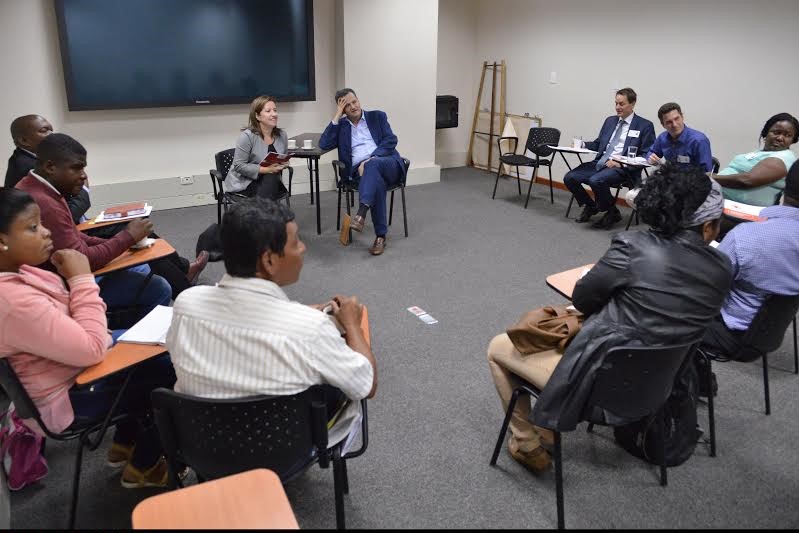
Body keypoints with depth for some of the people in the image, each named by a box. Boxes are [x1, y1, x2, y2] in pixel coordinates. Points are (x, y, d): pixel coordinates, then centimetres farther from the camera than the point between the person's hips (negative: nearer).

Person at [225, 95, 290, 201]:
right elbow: (239, 165, -15)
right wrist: (265, 169, -23)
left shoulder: (282, 136, 5)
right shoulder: (247, 136, -13)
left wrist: (283, 164, -6)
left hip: (272, 181, 5)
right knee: (269, 179, -32)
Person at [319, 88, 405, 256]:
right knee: (376, 180, -35)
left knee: (373, 164, -36)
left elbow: (391, 140, 3)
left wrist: (371, 159, -12)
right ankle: (381, 235, -34)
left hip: (388, 165, 0)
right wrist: (337, 117, 3)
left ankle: (361, 213, -49)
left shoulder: (377, 116, 17)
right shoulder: (340, 125, 20)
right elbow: (323, 144, 4)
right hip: (360, 170, 0)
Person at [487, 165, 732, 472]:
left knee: (498, 347, 13)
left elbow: (581, 299, -6)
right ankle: (545, 427, 39)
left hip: (599, 382, -7)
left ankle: (527, 444, 23)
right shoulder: (722, 270, -6)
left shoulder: (634, 247, -21)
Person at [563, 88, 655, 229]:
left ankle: (612, 212, -7)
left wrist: (621, 163, -16)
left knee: (596, 180, -34)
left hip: (622, 168, -6)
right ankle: (590, 206, 12)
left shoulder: (644, 126, 1)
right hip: (599, 163, 6)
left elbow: (646, 155, -5)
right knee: (569, 177, -13)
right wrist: (583, 144, 2)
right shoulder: (610, 121, 20)